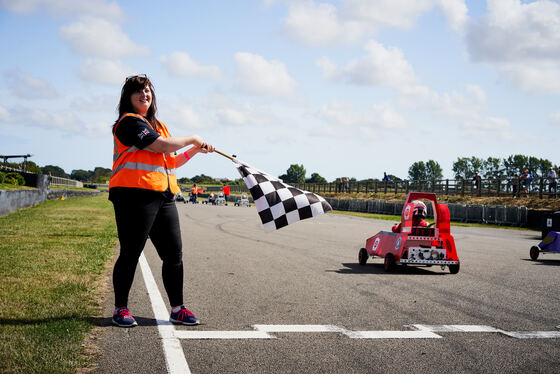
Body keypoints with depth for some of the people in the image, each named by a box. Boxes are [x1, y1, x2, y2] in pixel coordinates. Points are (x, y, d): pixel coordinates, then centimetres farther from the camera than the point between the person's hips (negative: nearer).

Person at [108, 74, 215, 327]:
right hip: (135, 195, -8)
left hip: (163, 196, 8)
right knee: (131, 253, -3)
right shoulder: (129, 122, -5)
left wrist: (195, 150, 17)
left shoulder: (158, 125, 24)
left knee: (174, 253, 6)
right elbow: (163, 145, -15)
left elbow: (171, 162, 28)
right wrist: (192, 138, -1)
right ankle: (120, 309, 9)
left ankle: (177, 309, 15)